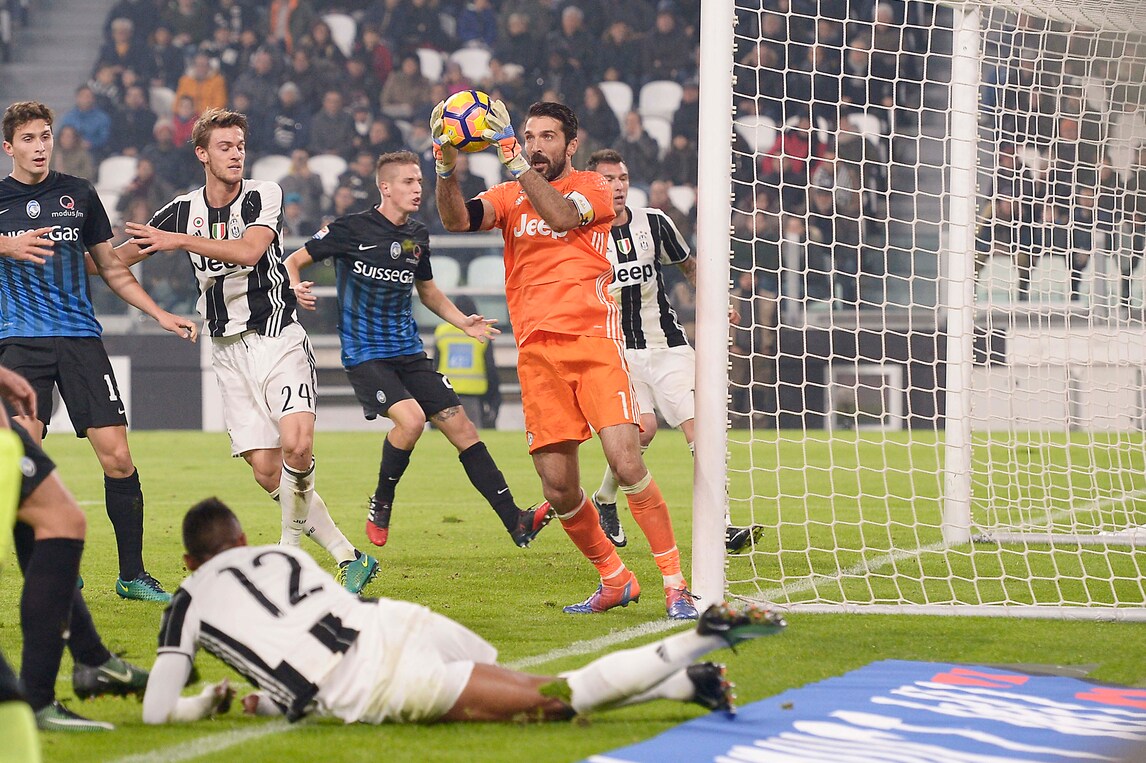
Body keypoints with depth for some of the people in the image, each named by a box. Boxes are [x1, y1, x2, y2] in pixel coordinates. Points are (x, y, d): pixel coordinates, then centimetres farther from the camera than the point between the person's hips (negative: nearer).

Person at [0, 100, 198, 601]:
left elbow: (111, 269, 19)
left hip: (80, 338, 2)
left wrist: (160, 315, 11)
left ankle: (132, 575, 5)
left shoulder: (79, 195, 11)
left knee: (117, 459, -6)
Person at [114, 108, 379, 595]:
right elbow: (119, 258, 15)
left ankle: (289, 549, -5)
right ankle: (348, 557, 2)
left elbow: (249, 250, -22)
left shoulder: (264, 195, -3)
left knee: (296, 445, -25)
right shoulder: (183, 210, 7)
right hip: (229, 350, 3)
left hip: (277, 339, -3)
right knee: (266, 469, -6)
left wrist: (180, 241, -23)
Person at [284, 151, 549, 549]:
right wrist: (295, 288, -24)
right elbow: (292, 261, -1)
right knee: (411, 418, -28)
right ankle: (380, 505, -4)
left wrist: (462, 321, 12)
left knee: (460, 426, -1)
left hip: (409, 352, 6)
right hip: (365, 354, -6)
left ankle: (516, 521, -1)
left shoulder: (417, 237, 9)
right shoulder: (350, 230, -9)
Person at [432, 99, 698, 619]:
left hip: (592, 340, -3)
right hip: (536, 351, 3)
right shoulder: (509, 196, 16)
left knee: (626, 463, -18)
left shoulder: (592, 187, 7)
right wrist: (446, 168, -21)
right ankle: (613, 581, 20)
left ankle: (675, 585, -10)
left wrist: (515, 160, -21)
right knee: (558, 489, -1)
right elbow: (458, 220, -3)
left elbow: (561, 215, -16)